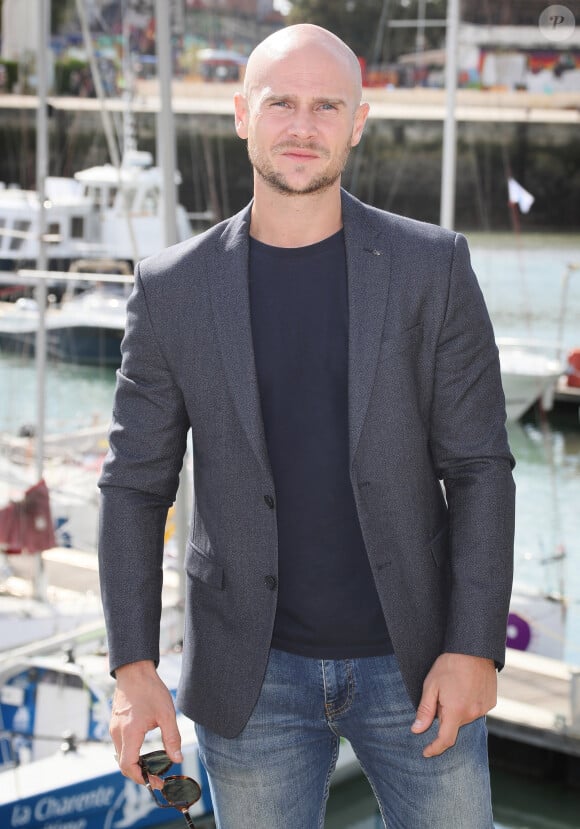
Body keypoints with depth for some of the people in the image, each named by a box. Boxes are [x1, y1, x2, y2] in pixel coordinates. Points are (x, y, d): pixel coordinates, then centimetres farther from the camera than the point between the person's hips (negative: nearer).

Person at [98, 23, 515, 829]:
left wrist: (475, 647, -11)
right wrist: (134, 668, -6)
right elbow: (136, 483, 0)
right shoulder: (174, 288, -4)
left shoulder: (432, 266, -6)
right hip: (254, 672, 1)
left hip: (413, 661, 0)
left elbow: (478, 465, -4)